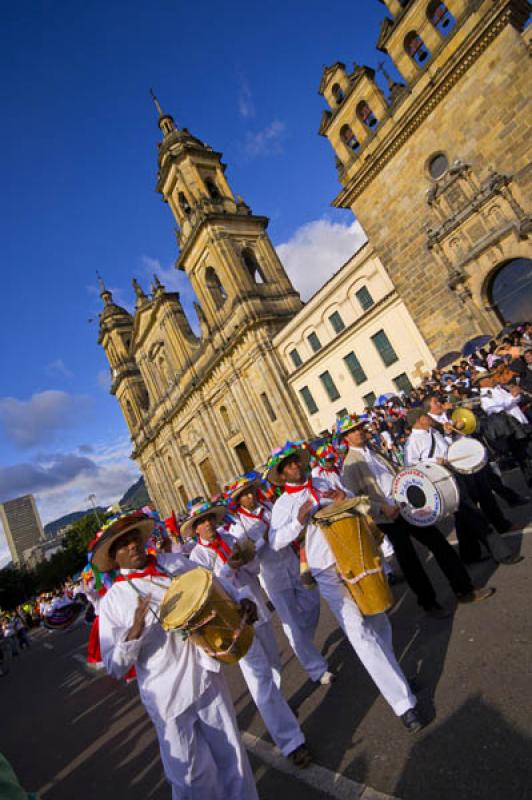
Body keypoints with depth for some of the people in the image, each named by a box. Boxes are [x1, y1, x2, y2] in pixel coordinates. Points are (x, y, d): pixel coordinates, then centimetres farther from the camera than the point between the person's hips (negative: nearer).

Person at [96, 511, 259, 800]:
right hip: (167, 696, -3)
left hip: (206, 676, 3)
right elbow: (115, 668, -8)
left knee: (232, 758, 17)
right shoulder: (113, 600, -10)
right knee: (193, 776, 13)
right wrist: (135, 631, -26)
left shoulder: (175, 562, -3)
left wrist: (241, 601, -9)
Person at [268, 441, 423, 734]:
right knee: (359, 633, -9)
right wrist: (298, 521, -23)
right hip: (328, 574, -4)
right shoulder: (283, 505, -3)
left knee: (379, 623, 17)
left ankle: (388, 668, 44)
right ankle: (402, 702, 1)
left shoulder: (324, 483, 8)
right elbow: (275, 542, -10)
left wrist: (344, 500, -8)